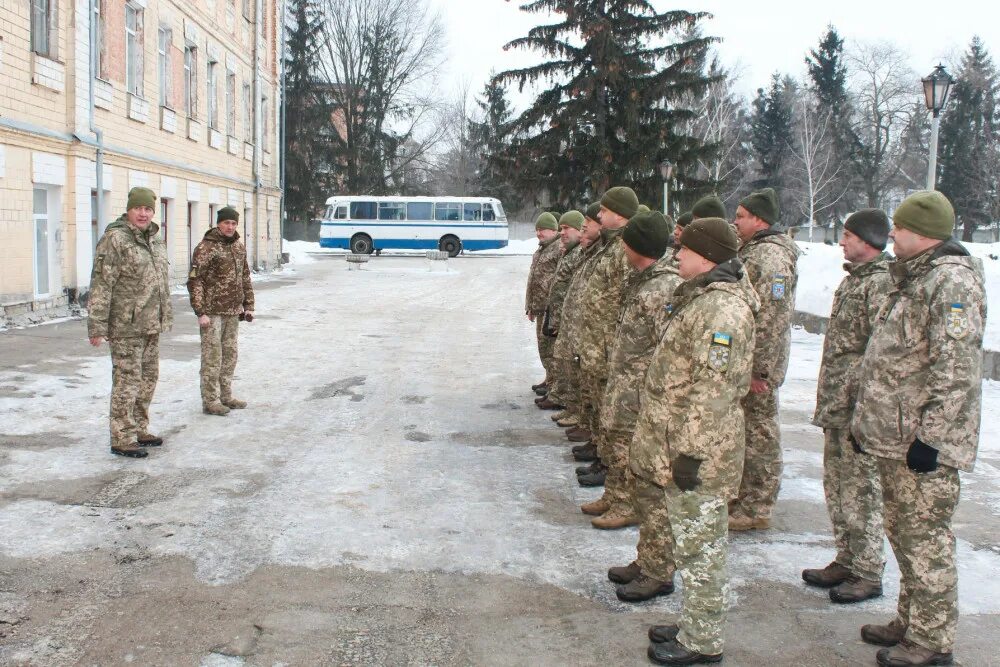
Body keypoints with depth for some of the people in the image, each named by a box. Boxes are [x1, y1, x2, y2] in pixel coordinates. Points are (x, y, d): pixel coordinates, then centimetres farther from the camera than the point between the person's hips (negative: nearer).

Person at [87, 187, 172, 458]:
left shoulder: (155, 240, 13)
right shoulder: (114, 240, -13)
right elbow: (100, 285, -16)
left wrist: (166, 316, 22)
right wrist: (96, 326, -19)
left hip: (151, 325, 8)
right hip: (126, 326, -8)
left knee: (148, 378, 16)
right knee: (127, 381, -4)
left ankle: (139, 430, 29)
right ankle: (121, 439, 4)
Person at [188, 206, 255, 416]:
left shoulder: (239, 247, 11)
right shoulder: (206, 247, -10)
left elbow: (245, 278, 19)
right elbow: (194, 281, -13)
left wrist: (248, 306, 14)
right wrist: (200, 312, -17)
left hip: (233, 312, 7)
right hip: (212, 312, -7)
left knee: (230, 355, 13)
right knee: (212, 356, -2)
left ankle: (226, 396, 24)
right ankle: (210, 401, 5)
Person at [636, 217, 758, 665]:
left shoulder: (722, 309, -21)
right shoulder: (701, 296, 13)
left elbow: (712, 389, -25)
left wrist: (692, 451, -24)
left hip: (696, 450, -10)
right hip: (676, 442, 10)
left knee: (698, 547, 2)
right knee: (688, 543, 20)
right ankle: (695, 625, 34)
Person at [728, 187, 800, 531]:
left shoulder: (771, 256, -18)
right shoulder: (750, 251, 15)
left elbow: (773, 318, -24)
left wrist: (761, 369, -24)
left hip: (756, 365, -10)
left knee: (759, 433, -1)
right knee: (743, 432, 18)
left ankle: (757, 508, 8)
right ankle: (742, 495, 30)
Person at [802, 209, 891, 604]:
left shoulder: (882, 282, -17)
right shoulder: (854, 276, 14)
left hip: (858, 405, -10)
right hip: (836, 402, 10)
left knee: (860, 490, 0)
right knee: (837, 485, 17)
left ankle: (868, 574, 12)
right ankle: (847, 561, 30)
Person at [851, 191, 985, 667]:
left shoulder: (952, 280, -17)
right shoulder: (915, 277, 15)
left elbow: (956, 370, -23)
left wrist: (930, 437, -24)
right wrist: (867, 421, 21)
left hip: (923, 442, -10)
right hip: (895, 436, 10)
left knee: (925, 539, 0)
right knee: (903, 533, 18)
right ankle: (911, 623, 32)